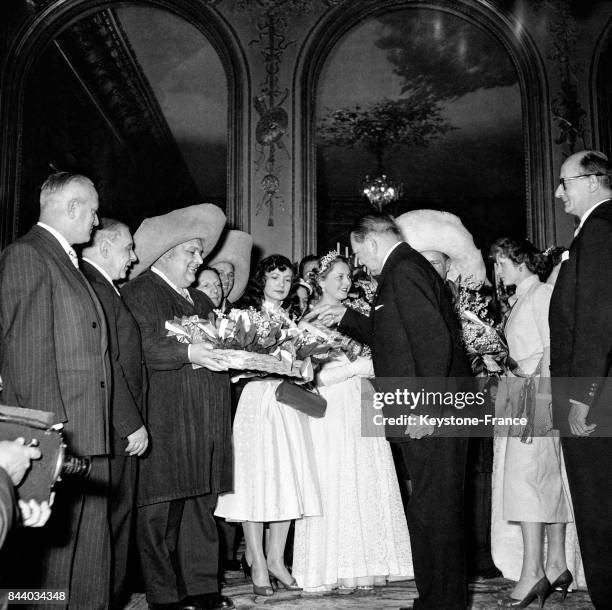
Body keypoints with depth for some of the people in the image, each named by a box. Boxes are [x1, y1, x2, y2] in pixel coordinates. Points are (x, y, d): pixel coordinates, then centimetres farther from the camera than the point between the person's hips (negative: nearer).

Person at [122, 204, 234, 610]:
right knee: (162, 510, -4)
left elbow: (217, 346, 26)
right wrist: (189, 352, -27)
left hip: (204, 422, 8)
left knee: (201, 505, 10)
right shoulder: (141, 291, -2)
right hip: (165, 421, -8)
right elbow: (142, 346, -17)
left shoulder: (199, 300, 24)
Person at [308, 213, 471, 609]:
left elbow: (434, 338, -23)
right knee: (440, 511, 16)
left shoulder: (404, 270, -13)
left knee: (433, 512, -2)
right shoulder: (406, 268, 19)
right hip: (422, 415, 11)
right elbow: (391, 336, 30)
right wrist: (346, 318, 27)